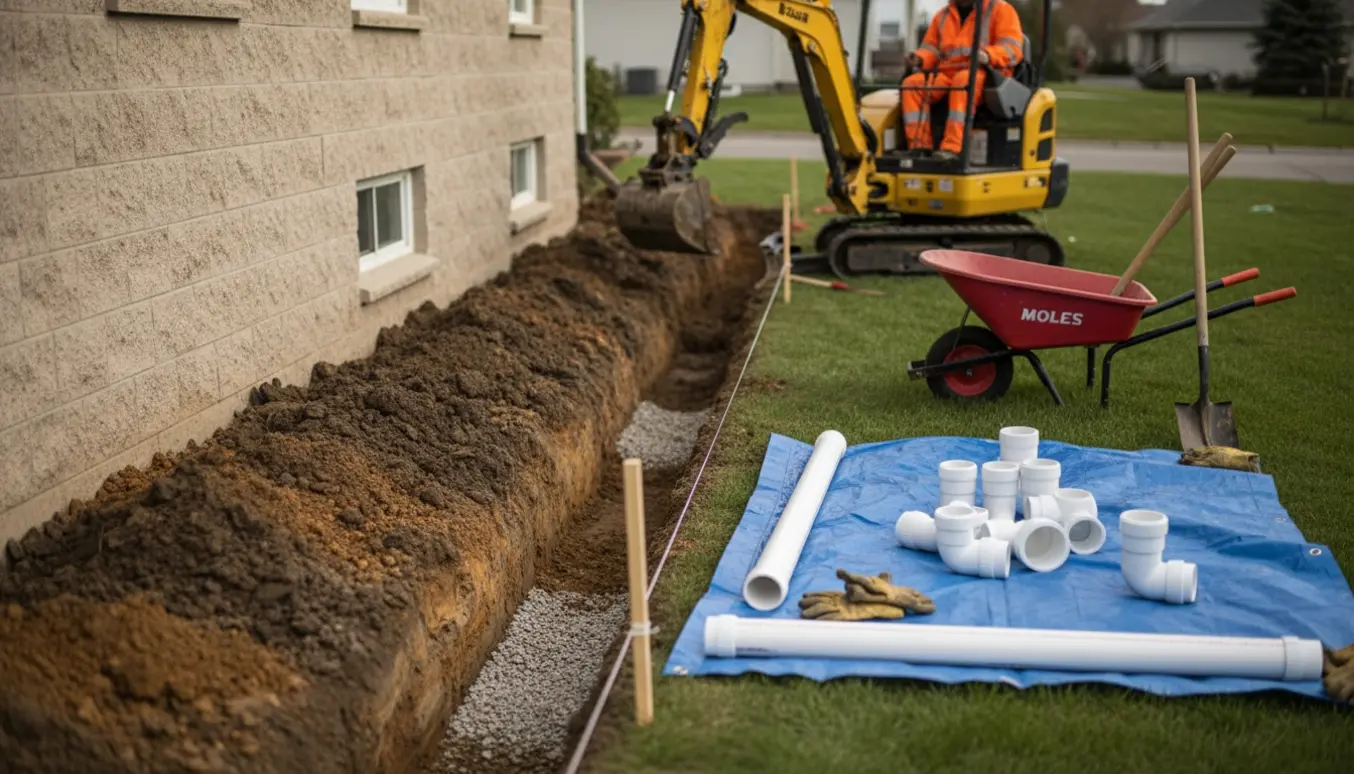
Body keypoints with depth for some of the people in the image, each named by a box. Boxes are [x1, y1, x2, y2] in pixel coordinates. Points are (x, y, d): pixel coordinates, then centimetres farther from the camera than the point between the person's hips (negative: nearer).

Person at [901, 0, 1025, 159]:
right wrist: (920, 58, -3)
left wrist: (988, 55, -27)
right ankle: (919, 148, -32)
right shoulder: (942, 16, 25)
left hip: (985, 76, -5)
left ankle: (952, 149, -48)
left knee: (964, 80, -40)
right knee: (912, 83, -23)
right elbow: (931, 48, 23)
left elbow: (1012, 48, -4)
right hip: (945, 75, 5)